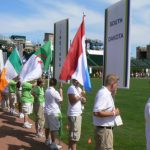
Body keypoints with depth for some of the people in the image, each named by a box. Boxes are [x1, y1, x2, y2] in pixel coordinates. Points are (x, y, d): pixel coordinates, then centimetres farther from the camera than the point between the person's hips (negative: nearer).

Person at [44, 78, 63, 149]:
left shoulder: (47, 90, 4)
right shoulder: (55, 92, -19)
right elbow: (61, 99, -9)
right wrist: (60, 89, -6)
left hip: (47, 111, 8)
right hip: (53, 112, -8)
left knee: (47, 127, 19)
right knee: (54, 129, -1)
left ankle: (47, 140, 33)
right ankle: (53, 144, 4)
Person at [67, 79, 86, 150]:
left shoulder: (79, 89, 14)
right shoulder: (71, 88, -14)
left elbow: (83, 101, 13)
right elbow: (72, 101, -24)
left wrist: (82, 97, -7)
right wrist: (80, 96, -14)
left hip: (78, 113, 10)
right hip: (74, 114, -10)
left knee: (72, 133, 17)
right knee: (75, 134, -7)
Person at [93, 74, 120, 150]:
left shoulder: (106, 93, 11)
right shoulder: (103, 94, -20)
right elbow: (96, 112, -30)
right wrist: (113, 113, -20)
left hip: (105, 129, 10)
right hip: (104, 130, -10)